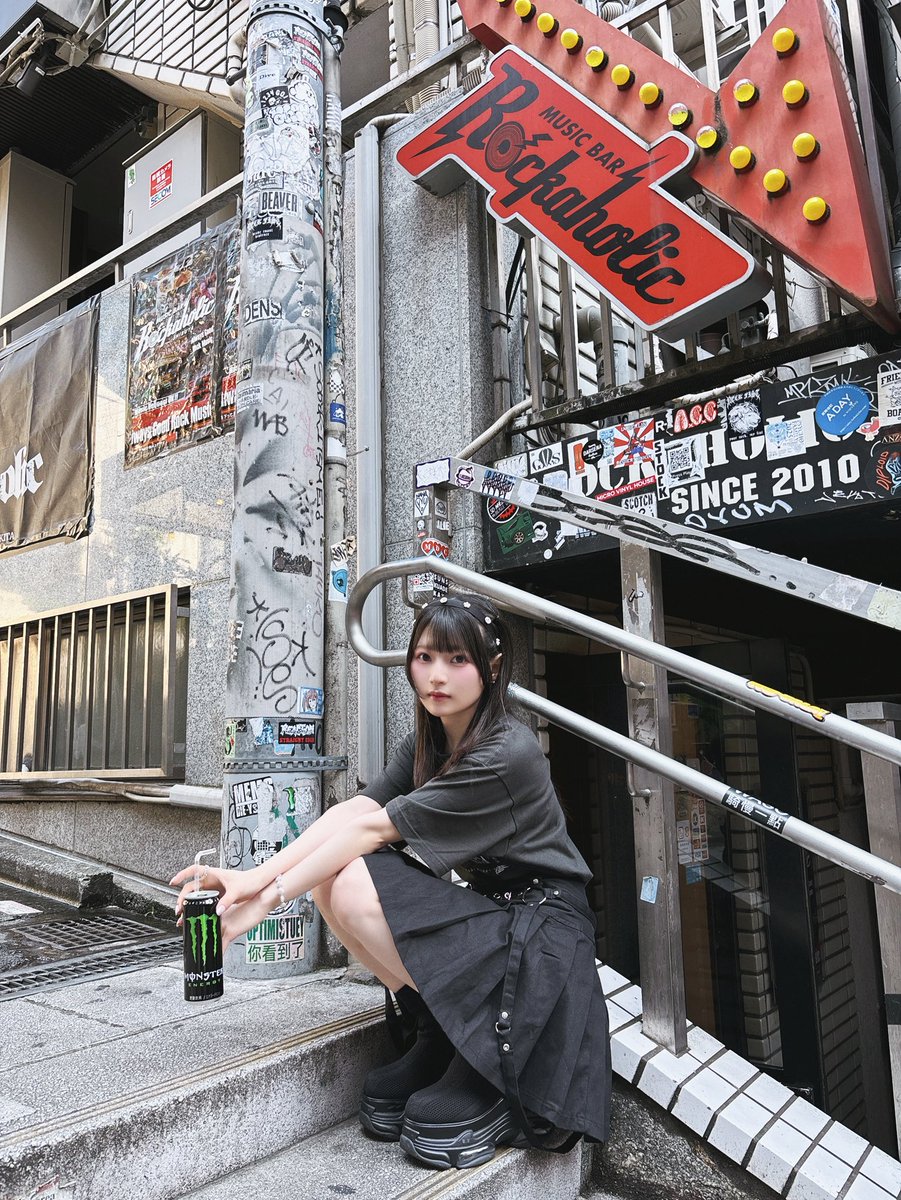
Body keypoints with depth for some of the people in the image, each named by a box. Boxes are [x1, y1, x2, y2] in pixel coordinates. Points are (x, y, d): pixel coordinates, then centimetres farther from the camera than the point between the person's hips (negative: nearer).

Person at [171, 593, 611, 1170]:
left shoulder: (507, 755, -23)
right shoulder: (426, 744, 2)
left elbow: (374, 828, -25)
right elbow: (353, 810, -11)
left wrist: (269, 899, -21)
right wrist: (259, 875, -25)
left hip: (539, 925, -7)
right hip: (481, 905, 7)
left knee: (355, 889, -24)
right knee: (332, 877, -12)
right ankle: (443, 1035, 3)